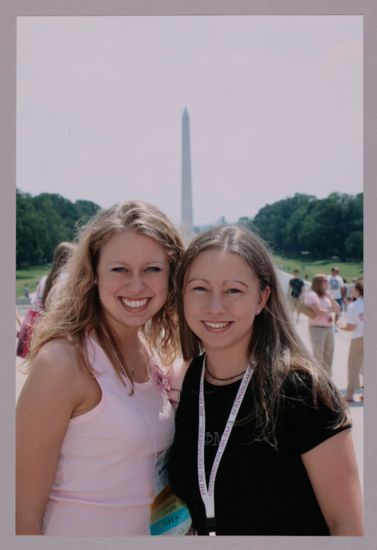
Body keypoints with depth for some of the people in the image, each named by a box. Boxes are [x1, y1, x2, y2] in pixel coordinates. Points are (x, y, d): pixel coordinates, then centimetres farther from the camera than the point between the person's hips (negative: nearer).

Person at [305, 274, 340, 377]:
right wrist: (330, 310, -3)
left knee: (328, 355, 12)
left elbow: (337, 310, 9)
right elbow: (319, 311, -20)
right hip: (317, 328, -8)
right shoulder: (312, 295, -11)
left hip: (329, 327, 8)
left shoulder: (327, 295, 12)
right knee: (318, 356, -5)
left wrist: (330, 298, -4)